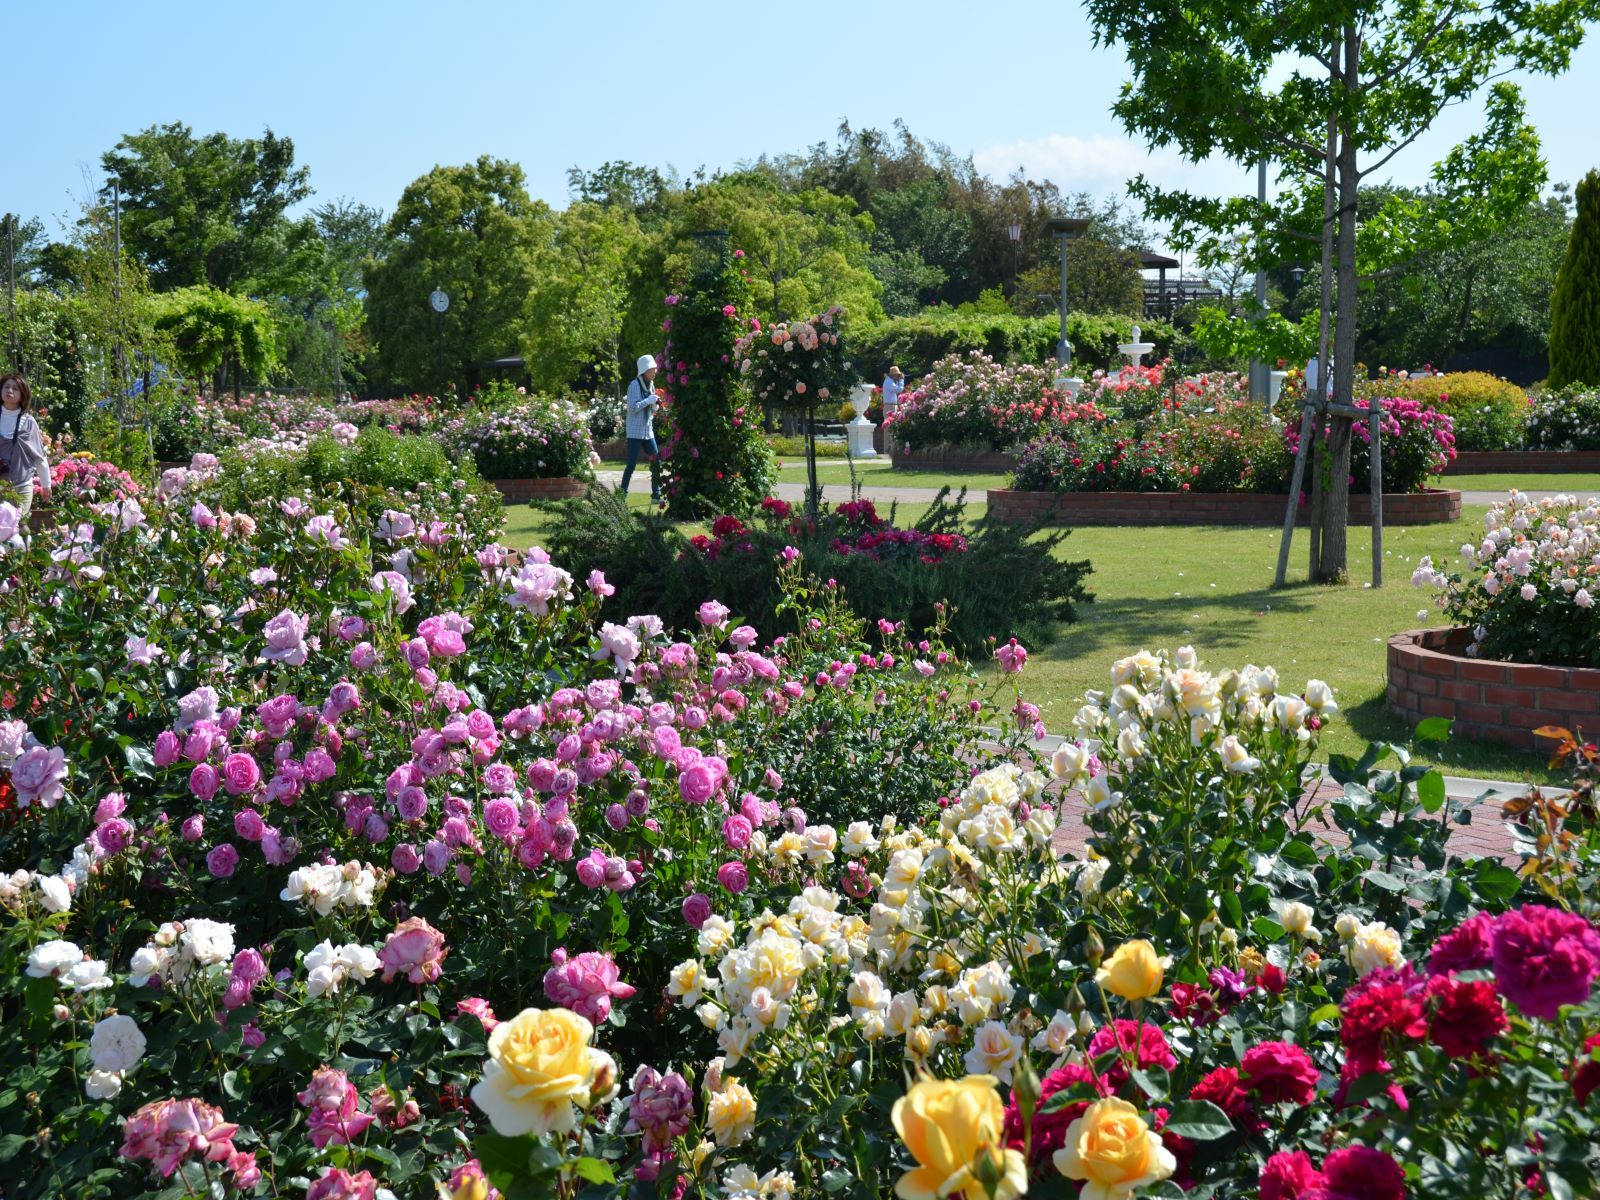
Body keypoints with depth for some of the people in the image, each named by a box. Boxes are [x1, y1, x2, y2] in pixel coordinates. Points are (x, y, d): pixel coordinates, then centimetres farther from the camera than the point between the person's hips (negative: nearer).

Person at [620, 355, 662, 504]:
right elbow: (633, 407, -19)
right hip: (635, 432, -7)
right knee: (632, 464, -7)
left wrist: (656, 403, -3)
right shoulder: (635, 385, -11)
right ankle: (622, 494, 0)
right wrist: (649, 400, -19)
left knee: (656, 464, 4)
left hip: (648, 431, 7)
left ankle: (656, 495, 11)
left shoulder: (650, 385, 12)